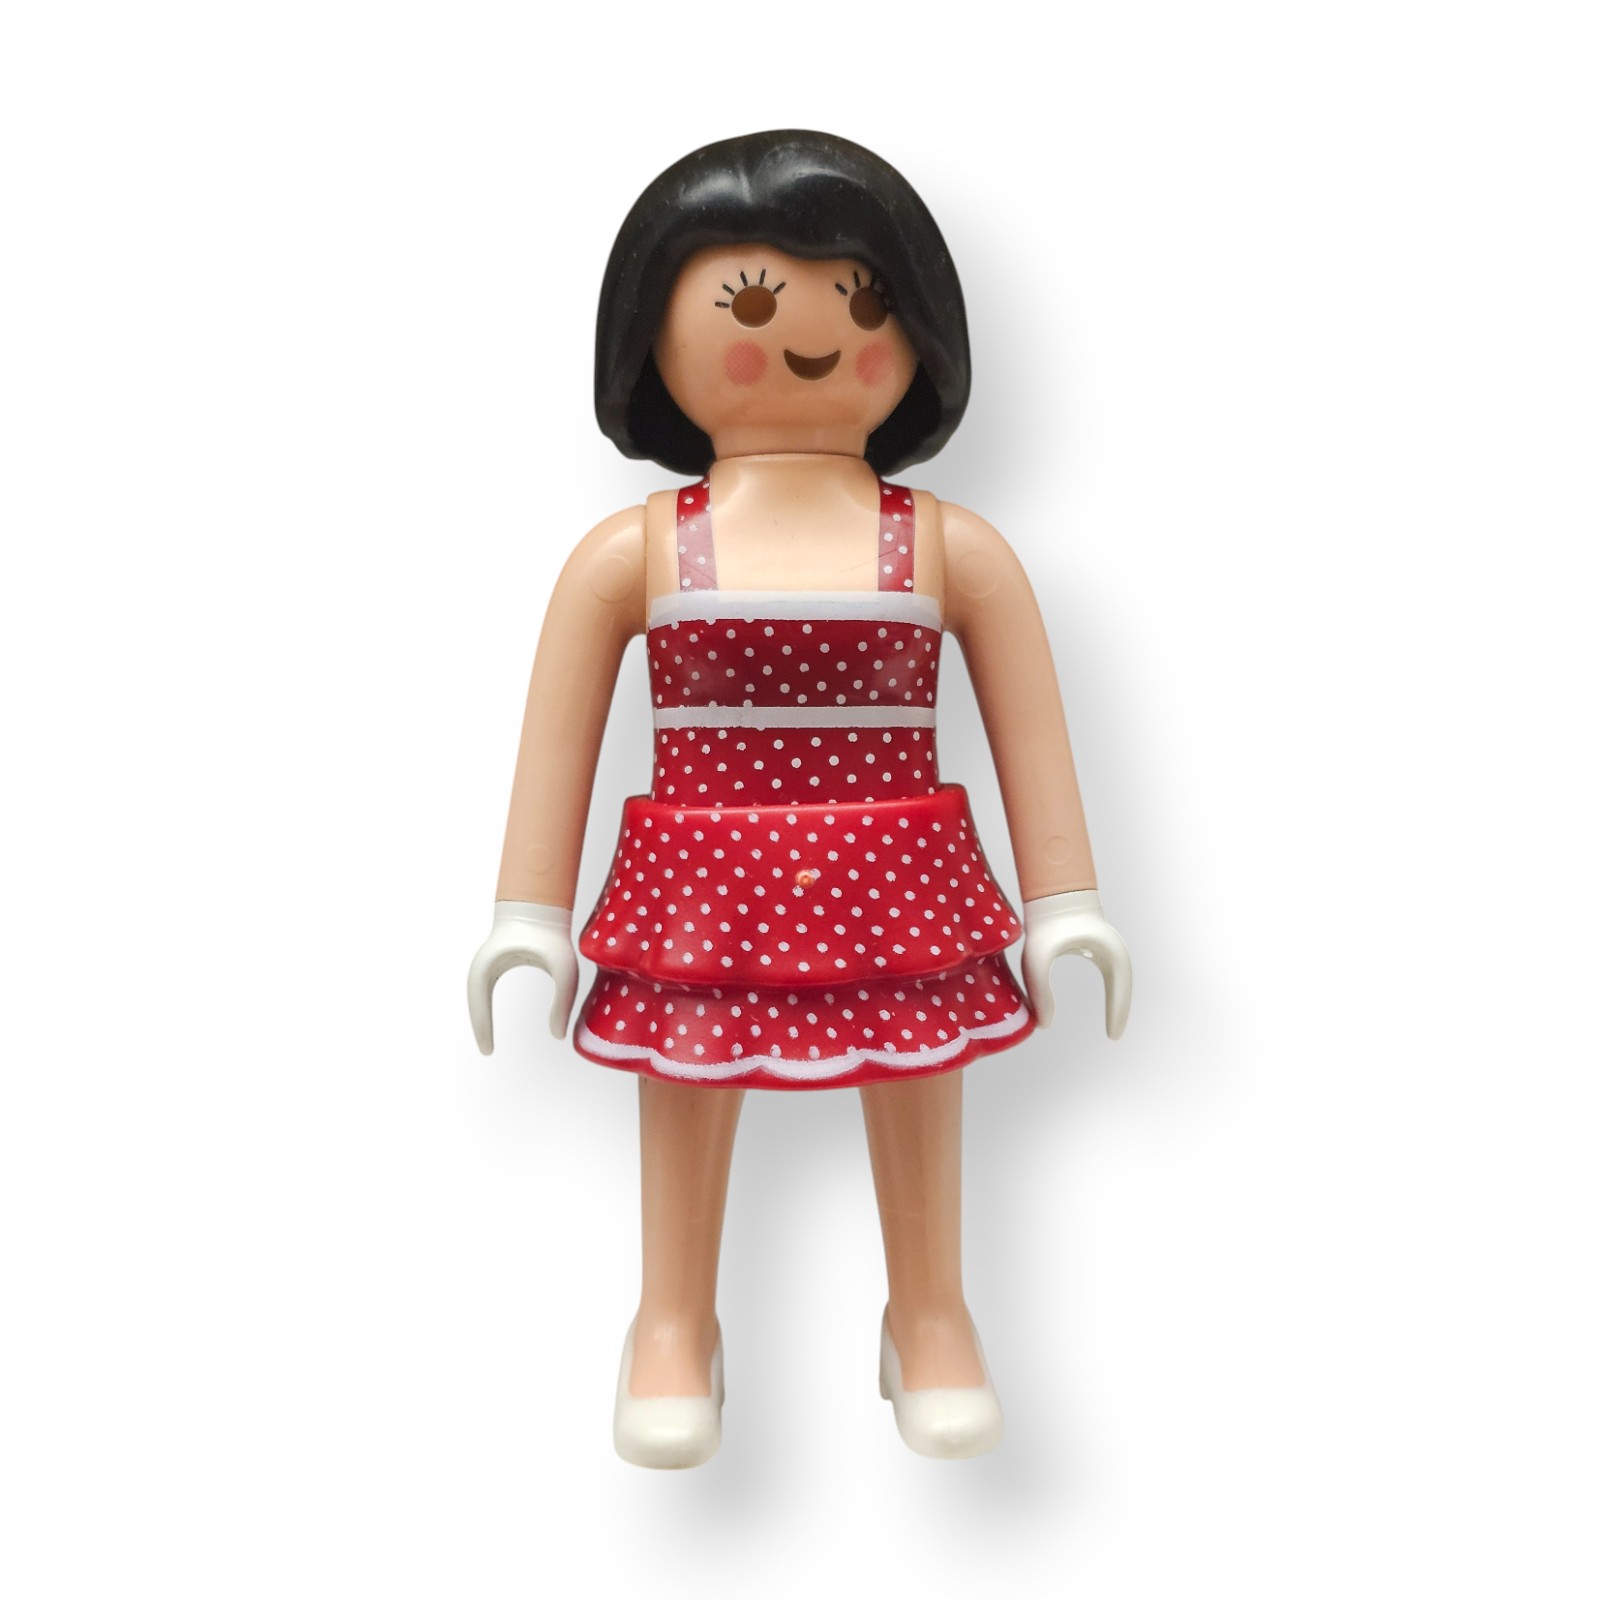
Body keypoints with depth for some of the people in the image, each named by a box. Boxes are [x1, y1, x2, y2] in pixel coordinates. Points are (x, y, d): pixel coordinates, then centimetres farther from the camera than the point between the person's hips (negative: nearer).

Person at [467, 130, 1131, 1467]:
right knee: (688, 1081, 13)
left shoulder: (954, 550, -2)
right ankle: (677, 1322, 37)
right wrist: (529, 917, 2)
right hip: (700, 901, 0)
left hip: (897, 902, 1)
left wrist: (1064, 904, 3)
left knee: (915, 1085, 14)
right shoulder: (632, 553, -4)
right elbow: (559, 739, 1)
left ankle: (929, 1316, 39)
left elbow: (1031, 734, 3)